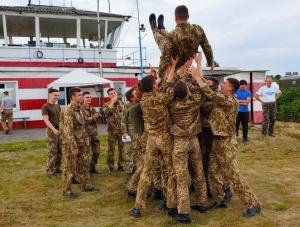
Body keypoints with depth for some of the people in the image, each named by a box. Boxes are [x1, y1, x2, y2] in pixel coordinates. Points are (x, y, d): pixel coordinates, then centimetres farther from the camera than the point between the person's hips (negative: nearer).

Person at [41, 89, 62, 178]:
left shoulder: (58, 106, 15)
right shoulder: (45, 106, -6)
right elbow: (46, 120, -16)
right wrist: (54, 129, -28)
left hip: (60, 130, 7)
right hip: (51, 131, -7)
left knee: (60, 151, 10)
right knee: (52, 152, -6)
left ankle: (57, 168, 22)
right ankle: (49, 171, 3)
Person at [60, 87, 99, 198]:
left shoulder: (79, 109, 10)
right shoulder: (68, 110, -18)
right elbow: (68, 130, -22)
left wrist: (86, 138, 12)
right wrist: (73, 146, -22)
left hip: (81, 143, 9)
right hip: (71, 143, -8)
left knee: (84, 165, 15)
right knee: (70, 167, 1)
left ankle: (87, 186, 27)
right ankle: (66, 190, 14)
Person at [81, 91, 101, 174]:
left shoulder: (93, 109, 15)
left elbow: (97, 116, -3)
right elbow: (84, 120, -20)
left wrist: (90, 118, -16)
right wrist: (93, 118, -10)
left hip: (95, 133, 7)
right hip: (86, 134, -7)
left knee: (96, 152, 12)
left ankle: (92, 168, 26)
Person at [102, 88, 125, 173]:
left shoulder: (122, 103, 9)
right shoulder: (107, 105, 4)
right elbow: (106, 112, -19)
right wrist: (112, 102, -14)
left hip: (122, 129, 2)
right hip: (112, 130, -1)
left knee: (122, 148, 6)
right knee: (111, 149, 2)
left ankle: (121, 165, 18)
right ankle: (110, 166, 12)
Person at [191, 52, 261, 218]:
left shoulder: (230, 101, -19)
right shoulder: (223, 99, 9)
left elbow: (210, 94, -27)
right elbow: (210, 94, 9)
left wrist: (197, 78, -21)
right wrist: (199, 76, 6)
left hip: (226, 143, -9)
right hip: (217, 141, 9)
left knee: (232, 174, -4)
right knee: (213, 172, 12)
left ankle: (253, 204, 7)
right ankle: (220, 200, 25)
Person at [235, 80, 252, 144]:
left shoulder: (248, 92, 1)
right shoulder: (235, 92, -2)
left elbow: (247, 101, -11)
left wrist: (239, 101, -13)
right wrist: (244, 103, -14)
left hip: (245, 112, 1)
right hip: (237, 111, -1)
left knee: (245, 125, 7)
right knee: (236, 125, 6)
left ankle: (245, 138, 19)